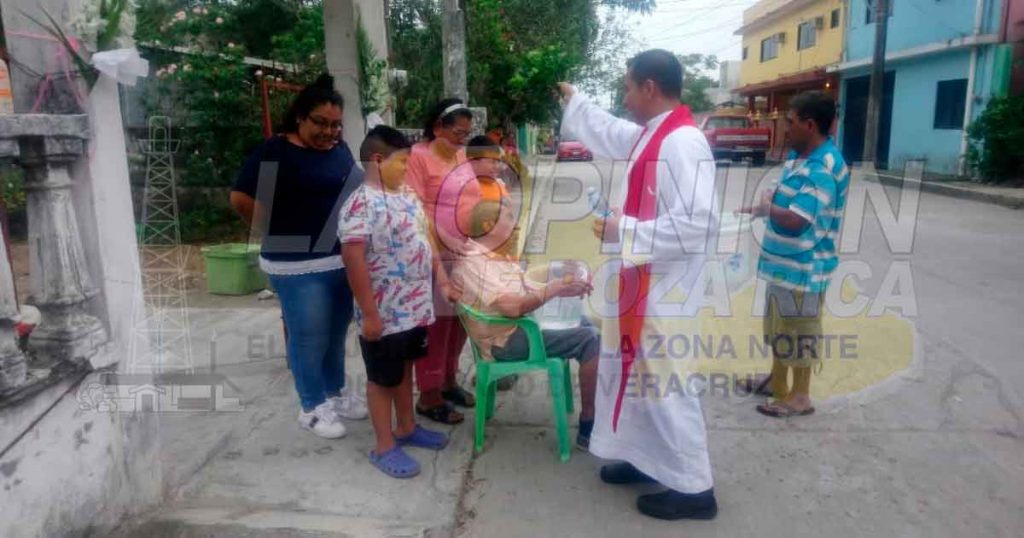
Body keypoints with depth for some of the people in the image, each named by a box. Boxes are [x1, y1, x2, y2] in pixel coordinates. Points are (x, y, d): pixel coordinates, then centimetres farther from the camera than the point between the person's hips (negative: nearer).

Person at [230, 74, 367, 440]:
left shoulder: (340, 150, 10)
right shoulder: (276, 151, -9)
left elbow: (356, 191, 22)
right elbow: (241, 198, -13)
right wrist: (279, 235, -6)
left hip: (343, 259, 6)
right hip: (298, 264, -6)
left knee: (336, 332, 17)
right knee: (308, 337, 4)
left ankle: (335, 392, 34)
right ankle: (312, 407, 20)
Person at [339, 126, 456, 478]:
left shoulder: (408, 196, 7)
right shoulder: (361, 205, -20)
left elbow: (425, 241, 15)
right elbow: (354, 262, -23)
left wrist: (442, 280, 11)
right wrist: (369, 314, -22)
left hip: (416, 307, 8)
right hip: (385, 313, -8)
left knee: (405, 369, 22)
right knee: (383, 378, 8)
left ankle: (407, 428, 40)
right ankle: (385, 447, 22)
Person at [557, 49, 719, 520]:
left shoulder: (684, 143, -22)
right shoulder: (649, 135, 8)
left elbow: (694, 226, -29)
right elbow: (609, 133, 30)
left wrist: (622, 230, -22)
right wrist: (572, 99, 40)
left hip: (665, 292, -10)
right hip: (641, 283, 10)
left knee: (666, 388, 1)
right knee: (637, 378, 20)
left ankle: (693, 488, 18)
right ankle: (647, 460, 38)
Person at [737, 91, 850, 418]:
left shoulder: (823, 168, -24)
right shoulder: (799, 156, 8)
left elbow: (796, 219, -31)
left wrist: (767, 207, -13)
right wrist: (757, 209, 3)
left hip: (803, 268, -10)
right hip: (784, 262, 10)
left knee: (799, 332, 4)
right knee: (779, 326, 22)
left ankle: (799, 397, 20)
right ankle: (777, 382, 39)